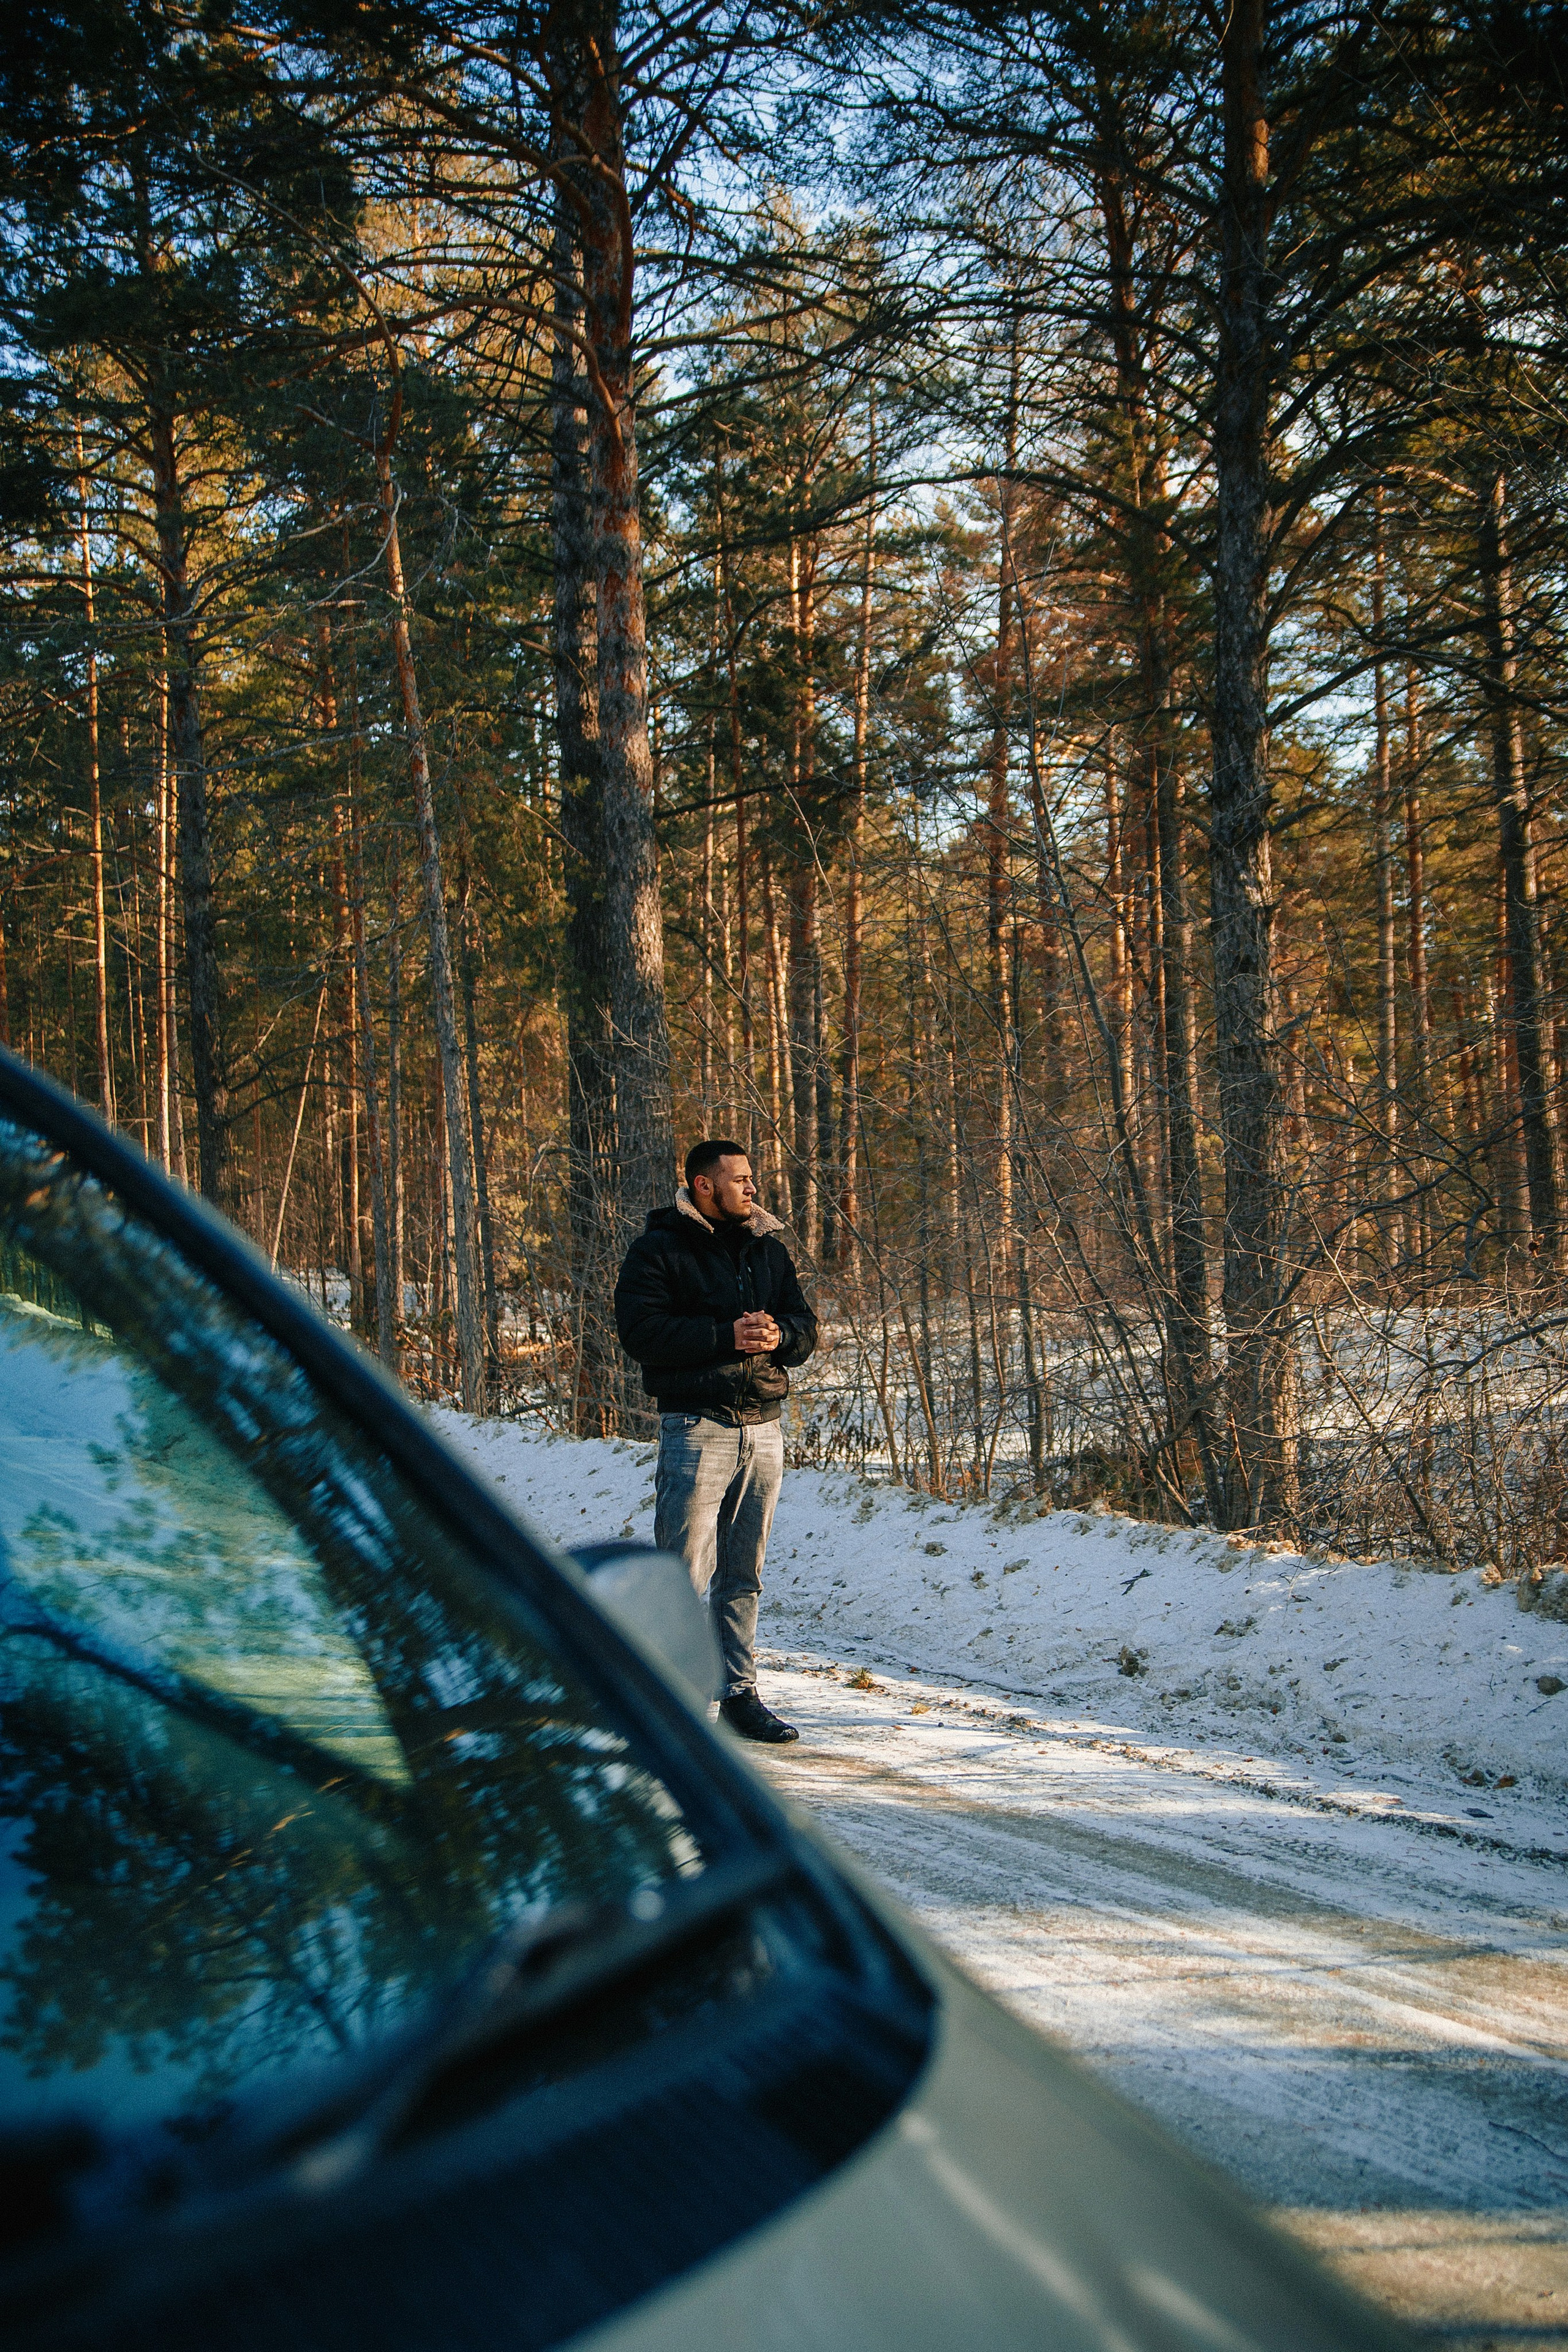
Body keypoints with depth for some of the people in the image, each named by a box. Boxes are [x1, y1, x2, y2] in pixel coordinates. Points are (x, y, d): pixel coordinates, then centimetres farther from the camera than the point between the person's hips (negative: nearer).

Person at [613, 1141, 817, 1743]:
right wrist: (727, 1336, -20)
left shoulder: (769, 1249, 15)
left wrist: (779, 1334, -10)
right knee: (684, 1573, -8)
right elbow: (641, 1331, -15)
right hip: (698, 1427, -6)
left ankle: (739, 1693, 20)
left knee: (743, 1575, 12)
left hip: (764, 1427, 6)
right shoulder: (658, 1250, -4)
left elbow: (805, 1324, 13)